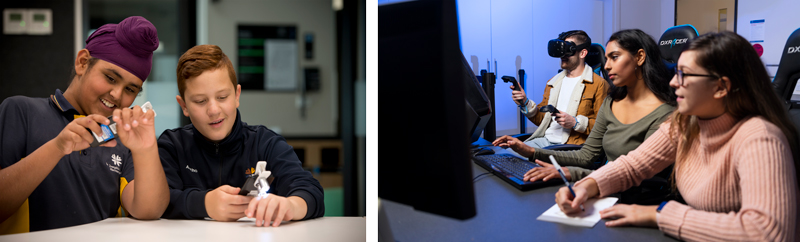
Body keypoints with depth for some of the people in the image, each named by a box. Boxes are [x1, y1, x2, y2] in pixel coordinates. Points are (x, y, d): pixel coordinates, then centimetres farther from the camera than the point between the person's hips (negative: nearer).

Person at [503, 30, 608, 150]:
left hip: (572, 144, -6)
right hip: (544, 139, 6)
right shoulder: (553, 82, 23)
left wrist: (575, 122, -18)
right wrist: (525, 103, 5)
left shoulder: (598, 84, 0)